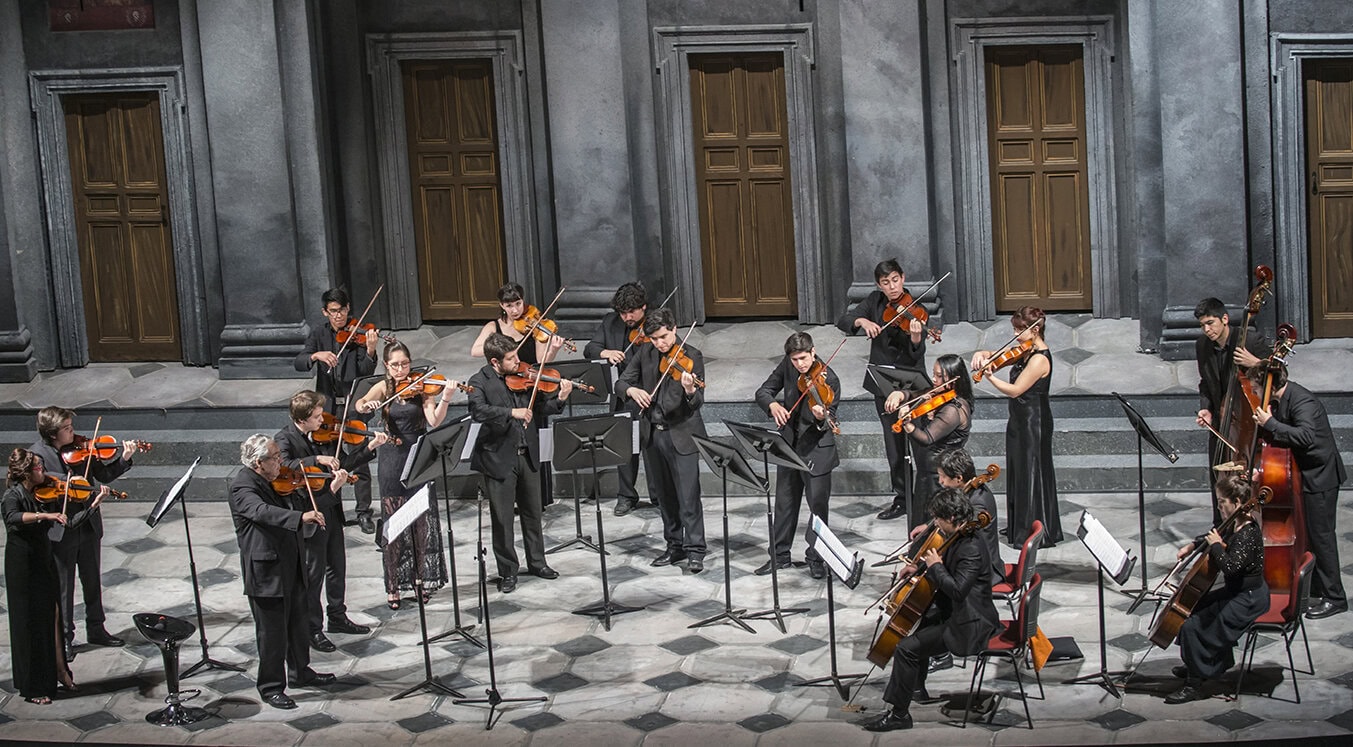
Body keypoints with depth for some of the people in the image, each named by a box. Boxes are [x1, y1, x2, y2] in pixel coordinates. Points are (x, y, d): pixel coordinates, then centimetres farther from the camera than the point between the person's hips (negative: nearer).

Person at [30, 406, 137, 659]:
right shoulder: (37, 454, -15)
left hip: (89, 526, 5)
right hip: (60, 531, -5)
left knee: (93, 581, 17)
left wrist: (124, 460, -14)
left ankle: (96, 629, 32)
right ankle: (64, 638, 19)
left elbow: (103, 475, 3)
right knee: (63, 588, 6)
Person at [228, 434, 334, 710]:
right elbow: (262, 511, -37)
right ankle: (271, 687, 11)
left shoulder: (274, 482, 9)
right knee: (272, 632, 0)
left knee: (298, 623, 22)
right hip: (266, 571, -9)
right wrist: (301, 517, -49)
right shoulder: (242, 487, -19)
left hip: (290, 566, 9)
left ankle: (301, 672, 39)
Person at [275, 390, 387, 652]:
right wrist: (316, 460, -39)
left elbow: (340, 466, 9)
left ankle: (337, 617, 34)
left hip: (331, 509, 7)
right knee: (314, 572, 1)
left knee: (337, 566, 18)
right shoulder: (285, 439, -14)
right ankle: (312, 629, 11)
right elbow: (285, 466, -32)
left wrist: (370, 448, 1)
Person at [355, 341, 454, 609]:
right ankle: (394, 587, 5)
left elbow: (434, 421, -12)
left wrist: (445, 398, -28)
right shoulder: (384, 388, 4)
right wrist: (366, 404, -31)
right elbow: (359, 404, -9)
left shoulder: (421, 386, -1)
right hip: (392, 459, 1)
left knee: (424, 519, -1)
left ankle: (424, 578, 10)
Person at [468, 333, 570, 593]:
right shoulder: (480, 381, -10)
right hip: (499, 458, -5)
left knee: (532, 513, 16)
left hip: (527, 454, 5)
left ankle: (537, 562, 31)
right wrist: (512, 412, -35)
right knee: (502, 519, 3)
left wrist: (560, 399, -14)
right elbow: (477, 410, -27)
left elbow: (541, 407, 5)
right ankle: (508, 571, 15)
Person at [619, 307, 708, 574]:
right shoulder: (645, 354, 6)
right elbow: (622, 382, 8)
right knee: (663, 496, 13)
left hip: (681, 434, -5)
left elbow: (697, 403, -15)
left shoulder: (692, 356, -9)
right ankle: (674, 546, 24)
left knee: (688, 496, -8)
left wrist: (690, 390, -38)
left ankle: (695, 551, -3)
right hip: (652, 434, 5)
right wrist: (632, 390, -15)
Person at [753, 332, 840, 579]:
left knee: (818, 503, -1)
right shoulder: (787, 366, -4)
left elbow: (829, 422, -20)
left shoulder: (828, 380, -19)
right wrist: (772, 405, -21)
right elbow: (763, 392, 1)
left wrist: (822, 417, -43)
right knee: (785, 502, 14)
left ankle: (815, 558, 13)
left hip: (816, 449, -5)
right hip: (789, 444, 5)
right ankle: (780, 555, 25)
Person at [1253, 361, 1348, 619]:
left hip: (1320, 477, -10)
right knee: (1308, 535, 17)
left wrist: (1270, 424, -37)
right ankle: (1315, 590, 28)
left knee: (1320, 535, -4)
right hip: (1305, 474, 10)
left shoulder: (1302, 402, -25)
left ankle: (1334, 598, 3)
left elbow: (1306, 436, -40)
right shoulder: (1280, 399, 3)